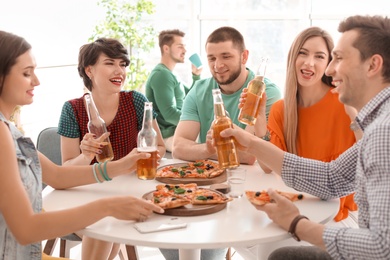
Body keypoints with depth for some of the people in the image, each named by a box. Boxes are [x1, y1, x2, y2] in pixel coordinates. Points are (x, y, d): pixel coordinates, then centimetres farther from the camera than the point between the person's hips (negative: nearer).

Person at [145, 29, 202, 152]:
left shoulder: (170, 74, 18)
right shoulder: (161, 74, -14)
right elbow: (169, 114, -22)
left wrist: (196, 76, 10)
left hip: (177, 131, 10)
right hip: (168, 136, -10)